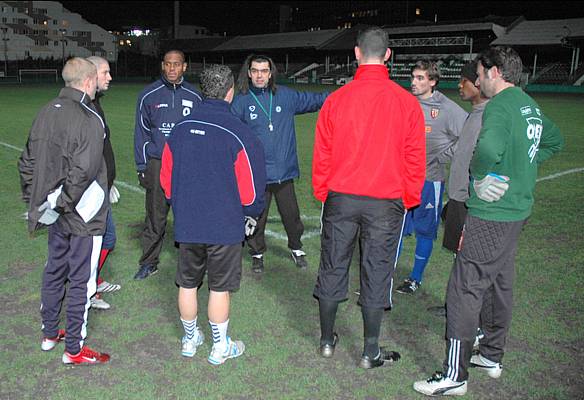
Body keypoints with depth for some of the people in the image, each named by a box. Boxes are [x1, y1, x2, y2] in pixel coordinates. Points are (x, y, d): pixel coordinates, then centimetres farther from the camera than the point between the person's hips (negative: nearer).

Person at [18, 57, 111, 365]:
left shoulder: (47, 112, 6)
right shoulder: (89, 120, -19)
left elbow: (27, 162, 11)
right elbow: (82, 171, -27)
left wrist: (33, 200, 17)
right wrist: (62, 203, -14)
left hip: (57, 215, 8)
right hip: (83, 216, -8)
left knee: (54, 271, 21)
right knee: (80, 280, 4)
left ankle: (49, 333, 38)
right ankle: (74, 349, 17)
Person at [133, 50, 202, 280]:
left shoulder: (194, 97, 7)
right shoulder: (149, 95, 4)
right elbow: (141, 133, 6)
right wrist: (142, 167, 1)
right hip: (157, 164, -1)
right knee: (155, 216, 3)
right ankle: (149, 262, 16)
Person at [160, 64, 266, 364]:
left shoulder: (180, 129, 1)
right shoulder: (238, 133, -14)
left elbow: (165, 178, 9)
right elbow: (250, 188, -10)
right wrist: (251, 214, 10)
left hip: (186, 224, 4)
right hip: (225, 227, -4)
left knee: (188, 284, 17)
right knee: (220, 288, 8)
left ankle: (189, 340, 34)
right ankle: (220, 347, 24)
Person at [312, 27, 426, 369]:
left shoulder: (336, 99, -4)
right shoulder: (407, 102, -6)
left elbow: (322, 154, 2)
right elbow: (415, 158, -1)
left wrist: (322, 193, 15)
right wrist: (409, 199, 13)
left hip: (340, 199, 1)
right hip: (386, 204, -1)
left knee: (333, 268, 14)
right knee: (377, 274, 9)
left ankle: (327, 340, 30)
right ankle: (371, 352, 21)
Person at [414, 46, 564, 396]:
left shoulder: (500, 105, -17)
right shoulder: (530, 105, 12)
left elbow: (488, 148, -36)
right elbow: (555, 140, 30)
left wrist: (478, 171, -16)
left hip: (491, 215, -10)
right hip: (517, 210, 10)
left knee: (465, 289, -3)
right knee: (500, 285, 19)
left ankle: (455, 375, 5)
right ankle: (492, 357, 34)